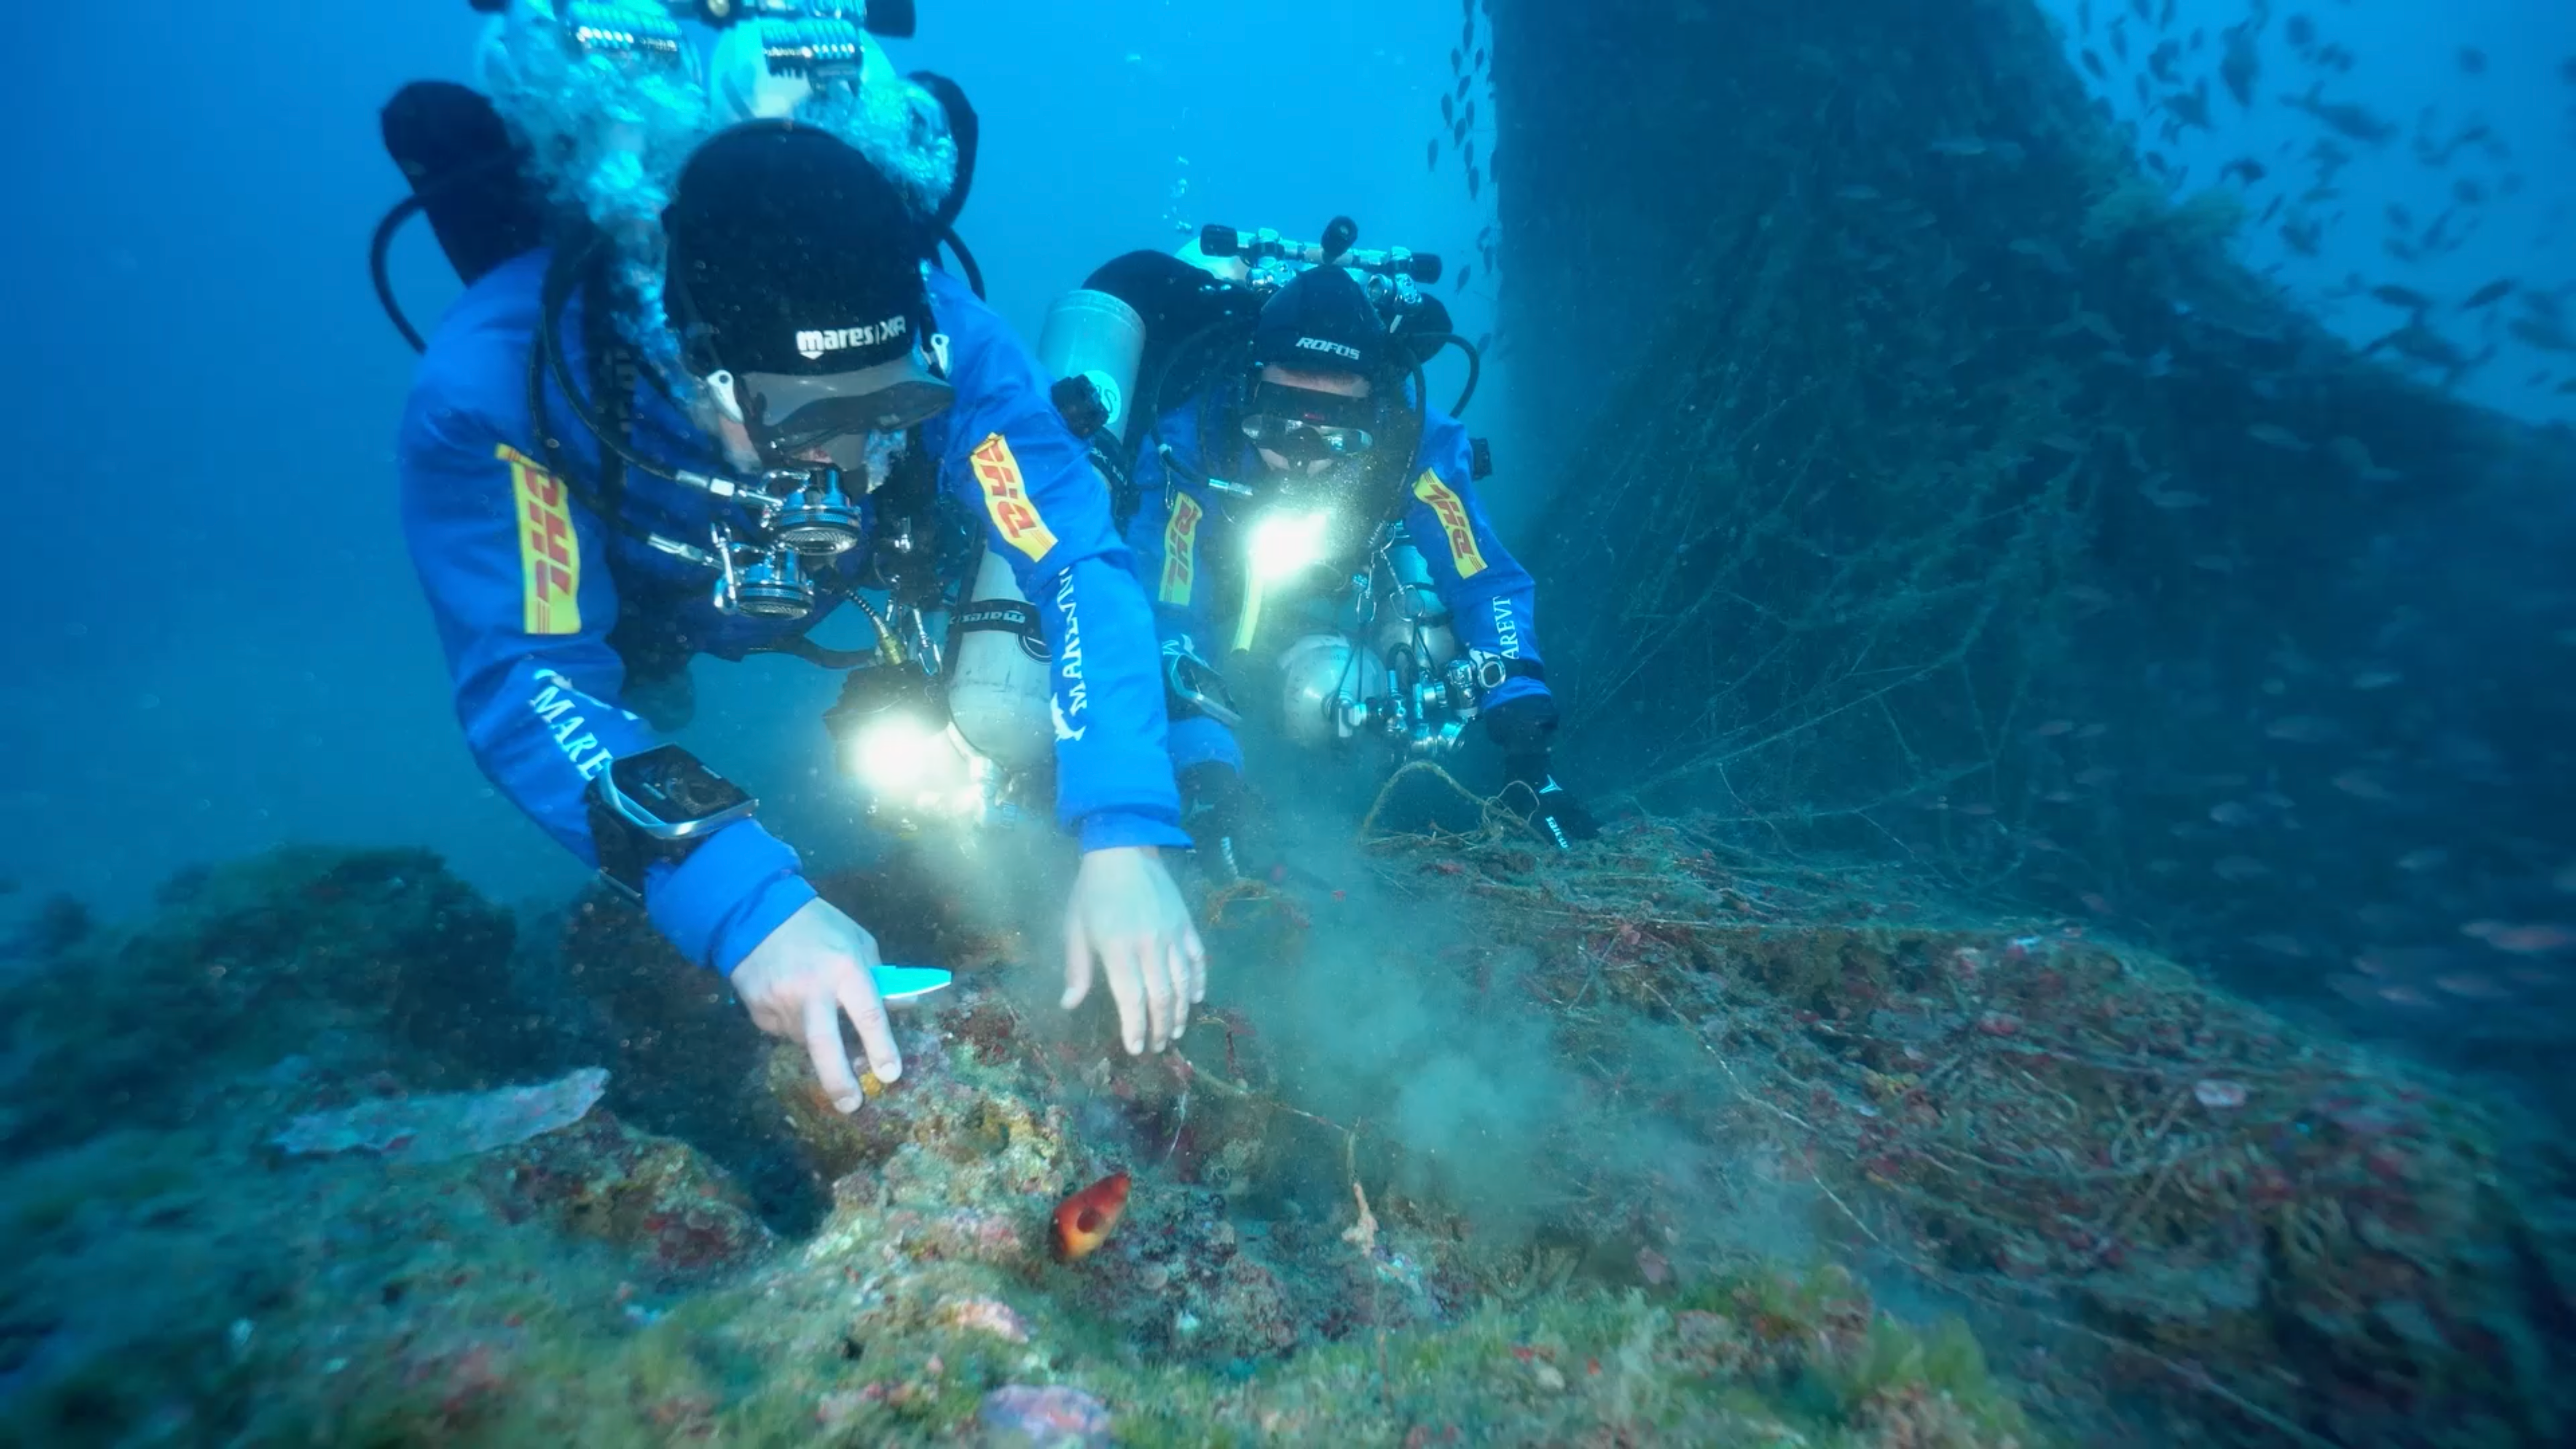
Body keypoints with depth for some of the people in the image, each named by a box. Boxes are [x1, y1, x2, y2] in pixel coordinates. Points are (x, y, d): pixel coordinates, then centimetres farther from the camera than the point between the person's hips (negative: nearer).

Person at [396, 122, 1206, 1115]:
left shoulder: (939, 339, -37)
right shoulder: (495, 380, -40)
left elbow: (1081, 567, -39)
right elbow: (528, 680, -43)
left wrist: (1126, 837, -52)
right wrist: (749, 909, -58)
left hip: (849, 594, 1)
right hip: (635, 606, -1)